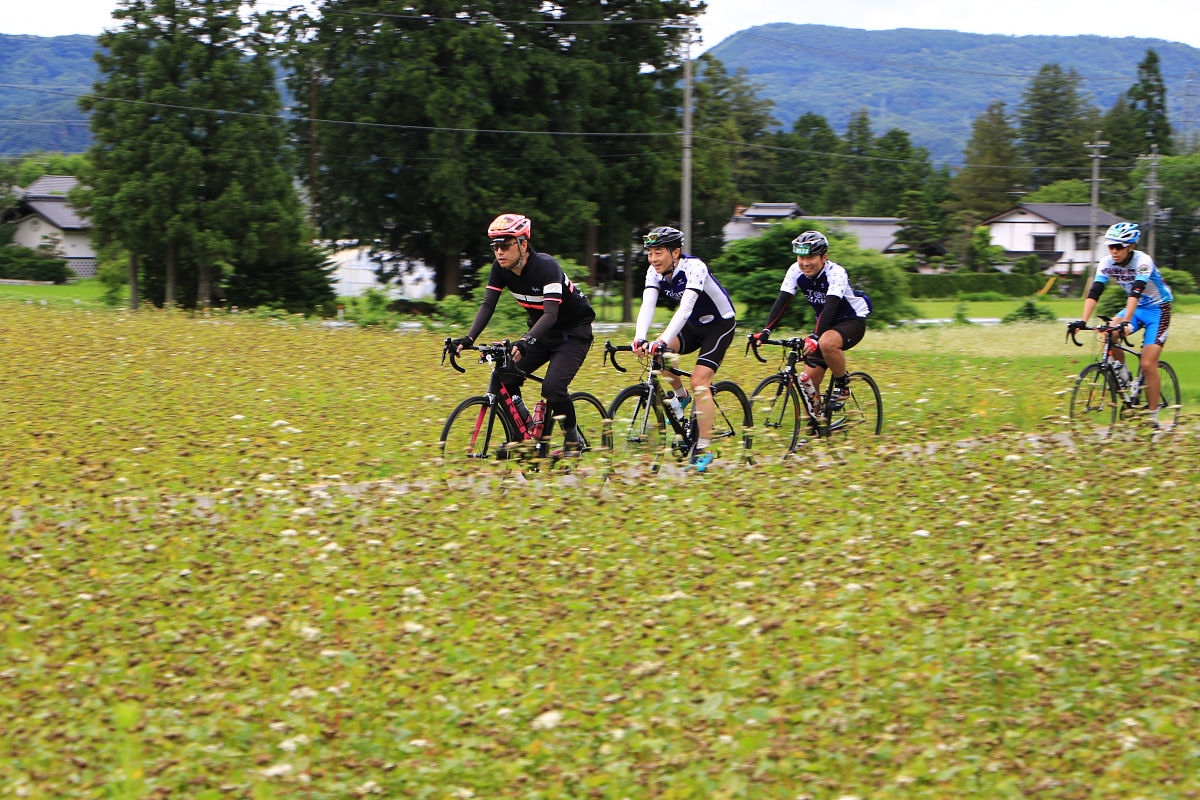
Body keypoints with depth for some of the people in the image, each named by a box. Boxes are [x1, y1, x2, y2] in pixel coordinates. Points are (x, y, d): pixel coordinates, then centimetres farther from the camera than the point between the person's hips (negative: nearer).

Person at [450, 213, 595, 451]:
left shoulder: (546, 267, -29)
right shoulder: (501, 269, -10)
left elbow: (551, 313, -38)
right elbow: (488, 304, -12)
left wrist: (526, 340, -53)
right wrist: (469, 338, -28)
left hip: (573, 334, -7)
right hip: (541, 332, 7)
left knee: (553, 387, -25)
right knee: (505, 378, -10)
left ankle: (572, 438, -1)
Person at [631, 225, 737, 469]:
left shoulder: (694, 268, -29)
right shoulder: (655, 271, -10)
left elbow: (685, 309, -40)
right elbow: (647, 305, -23)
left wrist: (663, 342, -52)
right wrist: (639, 339, -41)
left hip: (720, 325, -6)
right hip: (693, 326, 6)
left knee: (700, 381, -20)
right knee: (657, 350, -21)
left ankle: (703, 449, -15)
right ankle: (681, 396, 4)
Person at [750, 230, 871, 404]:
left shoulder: (836, 272, -26)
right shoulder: (796, 271, -10)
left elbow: (830, 306, -38)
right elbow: (782, 301, -15)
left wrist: (815, 337, -51)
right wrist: (766, 331, -29)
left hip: (853, 320, -6)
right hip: (825, 323, 6)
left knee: (827, 343, -38)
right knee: (809, 380, -7)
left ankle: (843, 383, -13)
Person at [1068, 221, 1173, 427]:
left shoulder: (1143, 261, -27)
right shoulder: (1107, 263, -12)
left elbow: (1136, 292, -40)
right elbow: (1094, 292, -20)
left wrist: (1126, 322, -53)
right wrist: (1083, 321, -34)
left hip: (1158, 309, -5)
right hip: (1136, 308, 5)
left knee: (1148, 364, -15)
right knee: (1109, 335, -24)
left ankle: (1153, 416, -5)